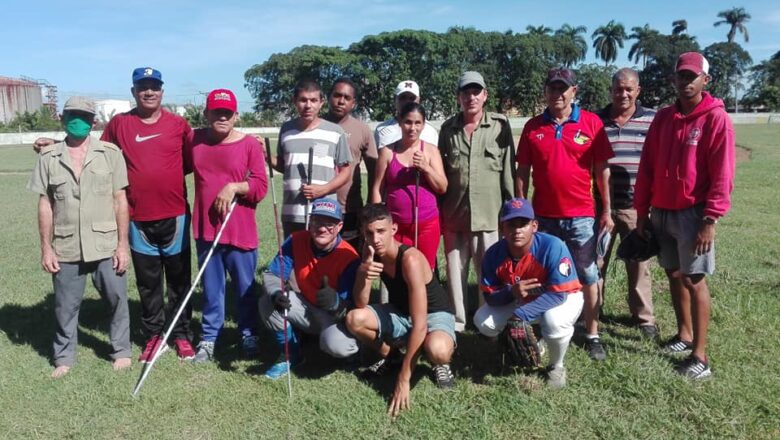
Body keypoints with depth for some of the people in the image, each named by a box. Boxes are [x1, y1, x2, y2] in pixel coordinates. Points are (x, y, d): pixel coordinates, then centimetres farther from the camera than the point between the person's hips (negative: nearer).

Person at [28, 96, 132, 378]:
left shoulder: (110, 153, -1)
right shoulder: (49, 157, 3)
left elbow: (120, 201, -1)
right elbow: (45, 205, 5)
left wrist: (123, 244, -4)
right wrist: (46, 248, 2)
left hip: (106, 246, -1)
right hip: (66, 248, 1)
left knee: (117, 300, 9)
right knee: (65, 306, 12)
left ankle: (121, 351, 28)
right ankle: (64, 357, 30)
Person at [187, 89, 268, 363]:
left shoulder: (250, 144, -6)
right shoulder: (194, 140, 5)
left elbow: (261, 186, -8)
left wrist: (234, 187, -19)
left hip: (240, 231, -3)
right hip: (206, 229, 3)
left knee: (245, 288, 10)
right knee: (211, 288, 13)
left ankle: (249, 336, 27)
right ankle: (209, 338, 26)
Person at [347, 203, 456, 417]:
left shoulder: (410, 259, -32)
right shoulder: (370, 252, -11)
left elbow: (420, 325, -35)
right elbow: (360, 305, -12)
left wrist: (403, 379, -35)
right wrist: (362, 274, -34)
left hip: (434, 315, -6)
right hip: (399, 314, 6)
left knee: (437, 349, -40)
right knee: (354, 319, -21)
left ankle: (440, 364, -1)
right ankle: (390, 355, 9)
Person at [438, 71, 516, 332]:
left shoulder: (500, 125, -1)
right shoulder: (448, 128, 9)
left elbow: (508, 170, 0)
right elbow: (440, 171, 13)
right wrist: (438, 210, 10)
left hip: (490, 213, -3)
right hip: (454, 213, 3)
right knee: (455, 270, 10)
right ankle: (456, 323, 23)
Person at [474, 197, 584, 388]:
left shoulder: (553, 247, -33)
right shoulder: (494, 254, -21)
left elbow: (558, 294, -33)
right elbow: (490, 297, -15)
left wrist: (521, 315, -39)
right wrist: (511, 292, -38)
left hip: (564, 296, -4)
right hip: (520, 300, 5)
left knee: (554, 322, -38)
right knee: (483, 321, -13)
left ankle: (557, 366, -3)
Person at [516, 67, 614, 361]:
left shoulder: (591, 123, -2)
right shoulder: (533, 127, 3)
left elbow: (602, 169, 0)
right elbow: (522, 172, 5)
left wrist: (607, 211, -1)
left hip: (581, 216, -1)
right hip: (543, 217, 2)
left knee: (588, 278, 6)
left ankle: (592, 335, 18)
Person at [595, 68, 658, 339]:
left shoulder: (652, 120, 3)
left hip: (636, 206, 0)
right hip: (599, 205, 1)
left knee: (639, 263, 9)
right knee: (595, 261, 8)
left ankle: (644, 317, 23)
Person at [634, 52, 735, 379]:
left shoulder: (716, 119, -8)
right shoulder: (663, 118, 8)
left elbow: (722, 175, -12)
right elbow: (647, 167, 9)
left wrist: (710, 220, -16)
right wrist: (642, 210, 7)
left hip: (692, 213, -5)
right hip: (662, 212, 6)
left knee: (694, 279, -4)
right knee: (674, 273, 13)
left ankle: (700, 355, 3)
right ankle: (684, 334, 28)